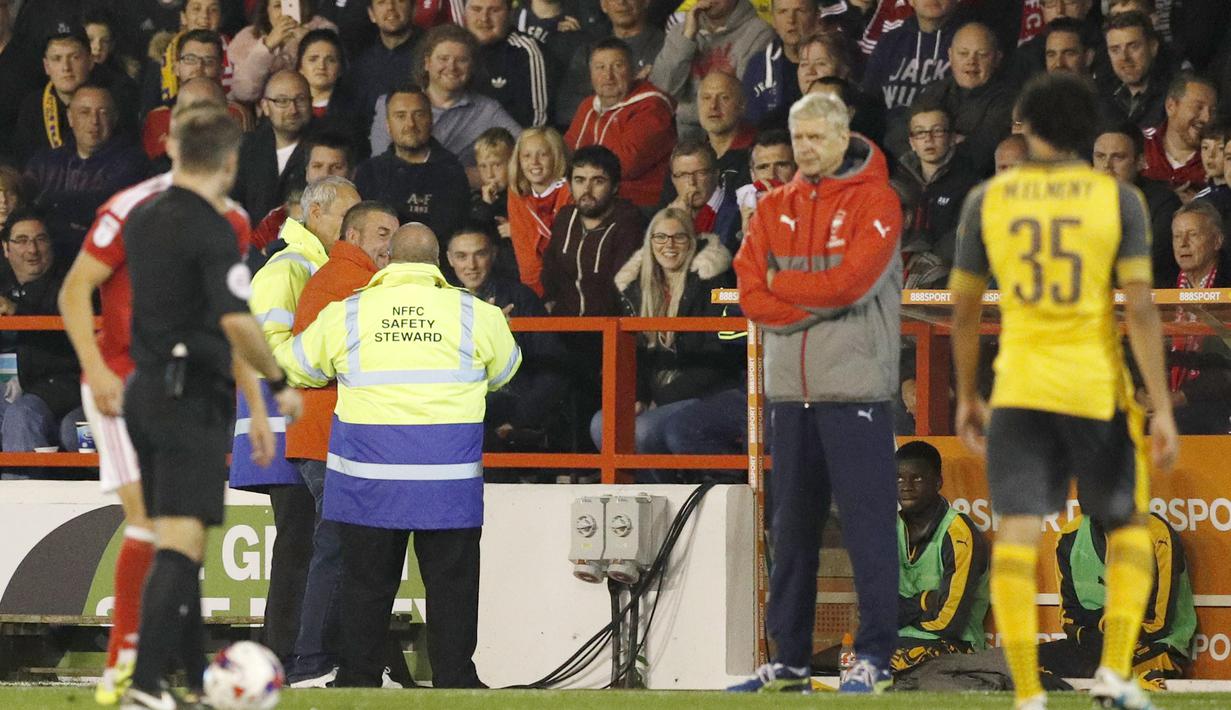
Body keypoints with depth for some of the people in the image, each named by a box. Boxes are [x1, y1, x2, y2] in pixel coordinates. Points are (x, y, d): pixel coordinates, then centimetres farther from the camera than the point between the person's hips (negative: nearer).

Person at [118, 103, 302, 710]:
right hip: (191, 398, -8)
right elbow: (236, 323, -26)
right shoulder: (211, 231, -15)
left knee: (173, 541, 14)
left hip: (144, 388, 8)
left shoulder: (142, 219, 10)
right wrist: (279, 383, -11)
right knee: (181, 545, -11)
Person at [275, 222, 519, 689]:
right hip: (448, 480, -1)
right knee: (451, 581, 7)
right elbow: (504, 370, 19)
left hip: (368, 479, 1)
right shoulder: (477, 316, 0)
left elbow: (294, 364, 15)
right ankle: (453, 679, 7)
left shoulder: (345, 315, 0)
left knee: (366, 581, 9)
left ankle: (358, 679, 12)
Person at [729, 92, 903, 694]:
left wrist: (782, 284, -3)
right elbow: (752, 296, 3)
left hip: (854, 389, -5)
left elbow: (851, 282, -15)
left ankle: (875, 656, -3)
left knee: (868, 524, -5)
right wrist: (819, 301, -10)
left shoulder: (874, 202, -2)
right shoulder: (775, 208, 13)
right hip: (790, 389, 6)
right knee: (791, 528, 8)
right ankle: (789, 660, 13)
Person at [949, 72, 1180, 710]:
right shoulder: (1119, 199, -2)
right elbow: (1140, 308, -8)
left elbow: (963, 308, 8)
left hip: (1019, 390, 1)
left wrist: (967, 397, 21)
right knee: (1129, 526, 16)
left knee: (1017, 533, -3)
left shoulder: (987, 200, 4)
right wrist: (1162, 409, -7)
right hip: (1097, 389, -1)